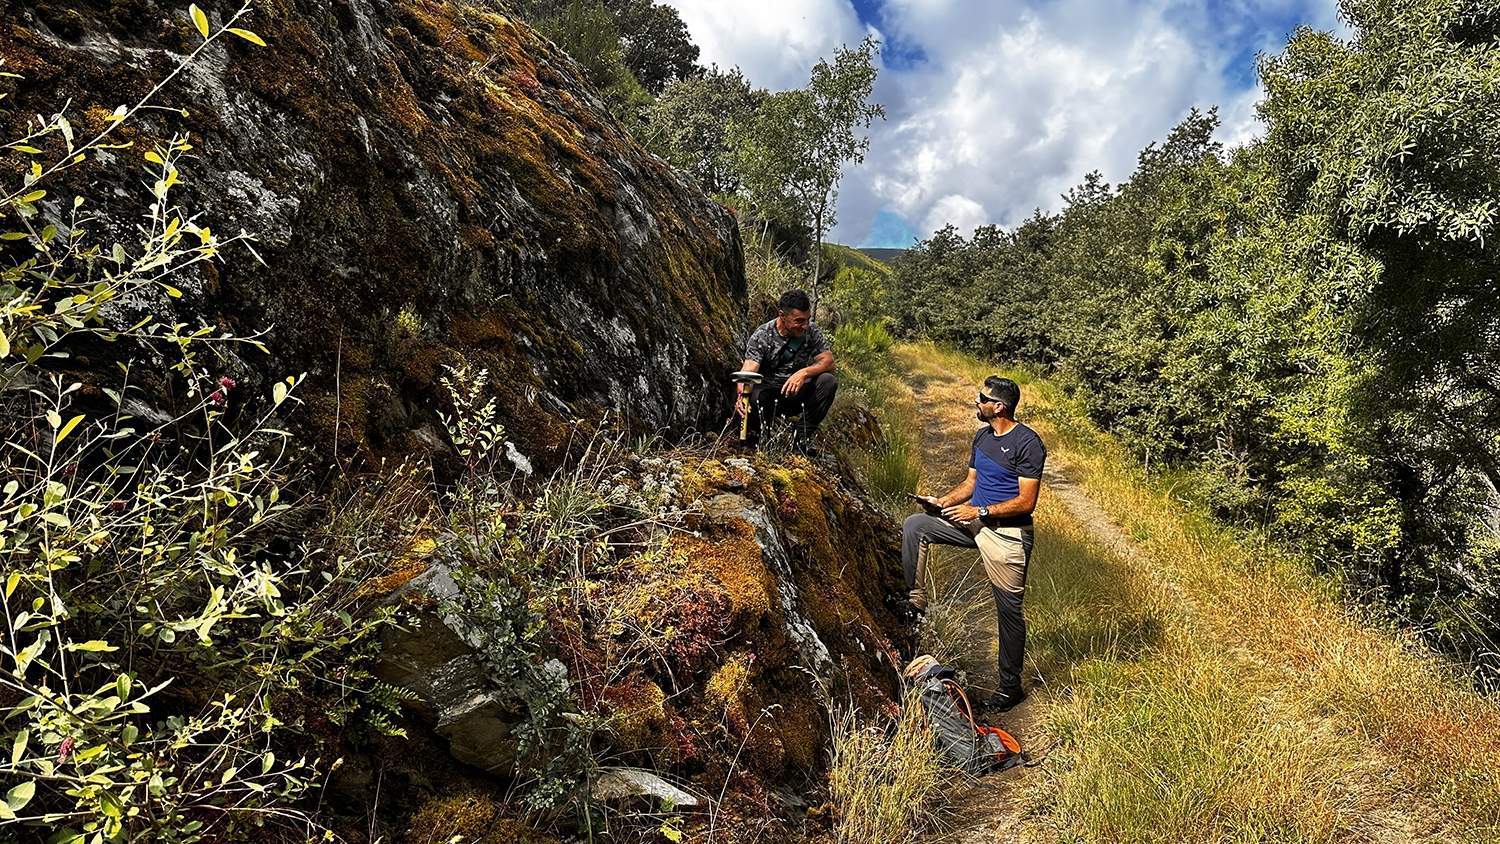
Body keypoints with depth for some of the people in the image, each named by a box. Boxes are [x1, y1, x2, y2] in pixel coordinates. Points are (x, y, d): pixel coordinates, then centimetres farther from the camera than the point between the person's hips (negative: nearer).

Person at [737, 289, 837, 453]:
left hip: (797, 395, 3)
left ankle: (803, 436, -12)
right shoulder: (761, 336, -14)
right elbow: (748, 372, -26)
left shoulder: (812, 332, -7)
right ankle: (762, 434, -3)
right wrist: (743, 393, -49)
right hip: (769, 394, -3)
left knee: (828, 381, -25)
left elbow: (828, 361, -15)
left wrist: (805, 372, -35)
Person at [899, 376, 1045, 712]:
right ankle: (916, 600, 3)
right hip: (975, 521, 8)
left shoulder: (1028, 443, -16)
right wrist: (942, 501, 0)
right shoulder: (982, 436, 9)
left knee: (1009, 609, 2)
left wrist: (979, 511, -23)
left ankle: (1011, 686, 16)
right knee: (914, 526, -5)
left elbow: (1026, 502, -18)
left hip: (1008, 533, -8)